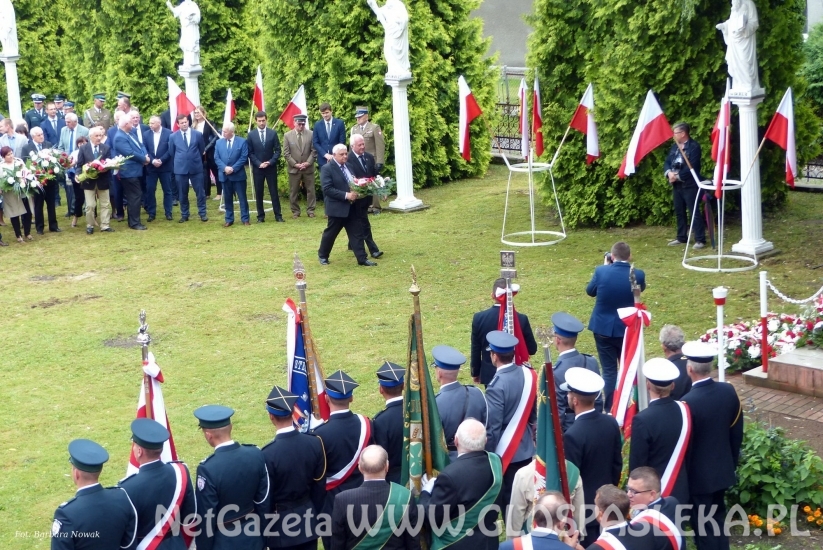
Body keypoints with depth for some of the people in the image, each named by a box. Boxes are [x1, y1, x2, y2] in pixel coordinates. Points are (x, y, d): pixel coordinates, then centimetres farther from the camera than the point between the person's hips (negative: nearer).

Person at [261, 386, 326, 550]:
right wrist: (314, 513, 15)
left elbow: (266, 498, -14)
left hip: (282, 523, -4)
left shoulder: (269, 454, -24)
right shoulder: (314, 443, -10)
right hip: (308, 519, 4)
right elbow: (320, 486, 0)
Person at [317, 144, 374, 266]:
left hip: (351, 207, 6)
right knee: (330, 232, 8)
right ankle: (322, 255, 27)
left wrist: (356, 192, -3)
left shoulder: (348, 166, 10)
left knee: (357, 232, 2)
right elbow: (327, 189, -21)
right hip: (337, 207, -6)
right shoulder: (327, 169, -12)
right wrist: (346, 195, -25)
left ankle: (362, 258, 4)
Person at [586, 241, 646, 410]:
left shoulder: (601, 271, -15)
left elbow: (590, 291, 3)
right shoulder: (638, 275, -14)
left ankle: (610, 408, 11)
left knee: (609, 370, 8)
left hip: (603, 328, -1)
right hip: (628, 328, 1)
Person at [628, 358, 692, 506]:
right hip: (680, 490, 6)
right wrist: (683, 481, 17)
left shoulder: (643, 420, -23)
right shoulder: (684, 410, -6)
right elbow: (689, 452, 5)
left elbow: (637, 463, -16)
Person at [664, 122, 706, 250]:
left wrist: (677, 176, -16)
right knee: (679, 212, 14)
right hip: (677, 185, 8)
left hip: (690, 185, -8)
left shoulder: (694, 146, -11)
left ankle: (700, 240, -4)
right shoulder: (674, 146, 14)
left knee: (694, 212, -7)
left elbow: (691, 167, -19)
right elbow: (667, 162, 11)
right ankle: (681, 237, 24)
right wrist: (669, 173, -10)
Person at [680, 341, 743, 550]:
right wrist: (732, 462, 18)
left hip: (699, 475, -6)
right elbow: (737, 432, 4)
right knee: (718, 520, 22)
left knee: (704, 527, 6)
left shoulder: (688, 402, -27)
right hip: (723, 469, 6)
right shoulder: (729, 391, -7)